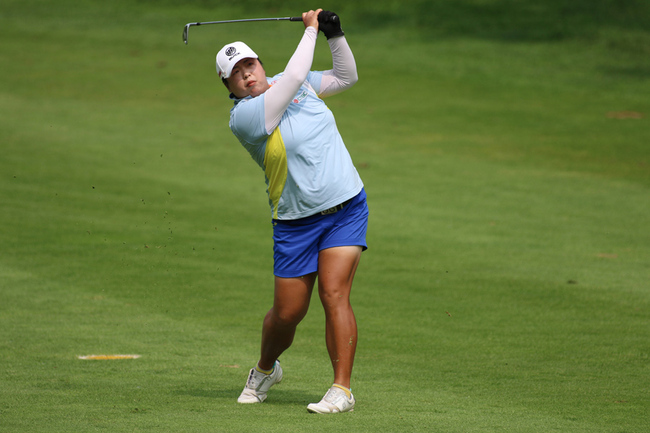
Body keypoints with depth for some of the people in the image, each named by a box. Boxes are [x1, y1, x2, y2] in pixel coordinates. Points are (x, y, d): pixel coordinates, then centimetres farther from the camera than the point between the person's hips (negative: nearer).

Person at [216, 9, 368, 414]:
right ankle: (266, 369, 37)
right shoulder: (242, 116, -13)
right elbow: (294, 77, -21)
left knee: (334, 294, -14)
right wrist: (310, 31, -8)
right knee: (287, 313, 5)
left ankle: (342, 389, -11)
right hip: (296, 223, -2)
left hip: (347, 207, 2)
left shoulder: (294, 83, 7)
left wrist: (336, 35, 4)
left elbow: (346, 76, 19)